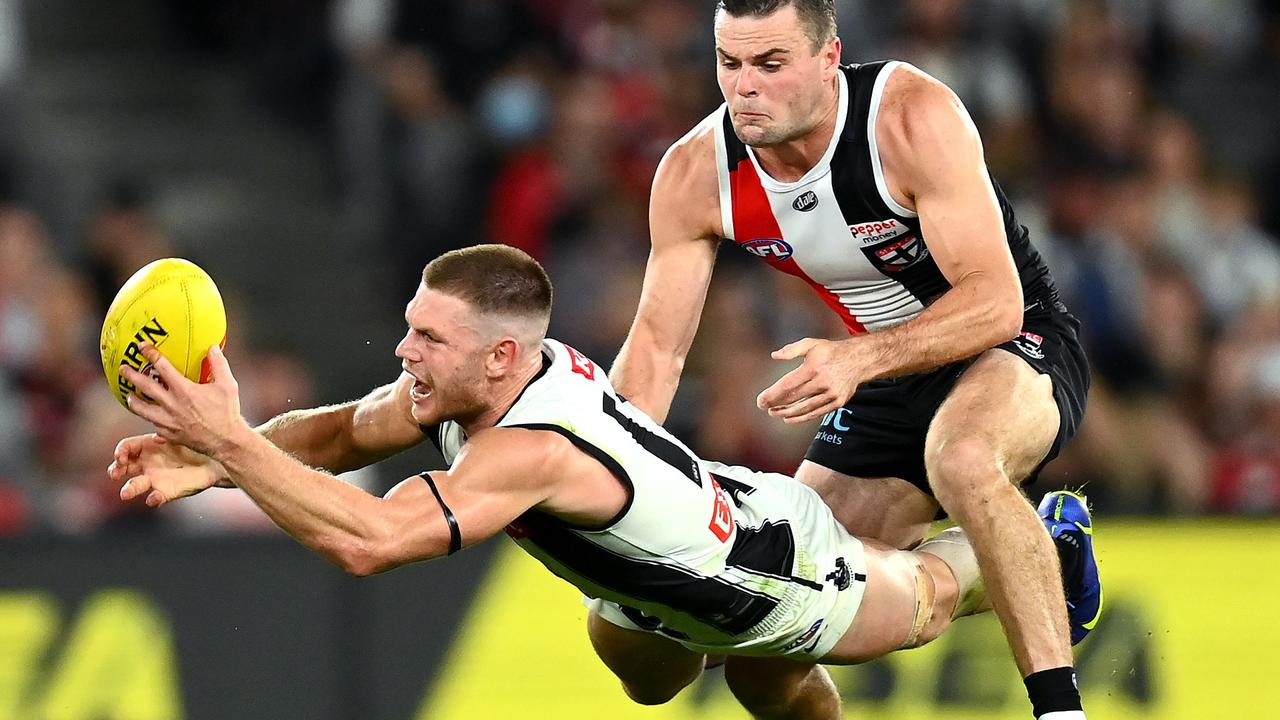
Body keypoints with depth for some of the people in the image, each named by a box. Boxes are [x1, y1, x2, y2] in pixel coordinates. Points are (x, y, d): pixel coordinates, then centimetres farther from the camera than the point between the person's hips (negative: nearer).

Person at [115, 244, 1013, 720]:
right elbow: (343, 431, -9)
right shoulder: (462, 380, -24)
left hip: (787, 570, -7)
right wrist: (207, 466, -26)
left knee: (925, 597, 25)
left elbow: (368, 540, -57)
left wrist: (227, 435, -60)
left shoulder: (533, 450, -48)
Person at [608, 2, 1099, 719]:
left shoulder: (915, 115, -29)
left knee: (961, 459, -39)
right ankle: (1048, 553, 23)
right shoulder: (696, 174, -13)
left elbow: (995, 303, -32)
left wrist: (858, 358, -47)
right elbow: (655, 349, -9)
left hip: (1016, 345, -7)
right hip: (891, 372, 7)